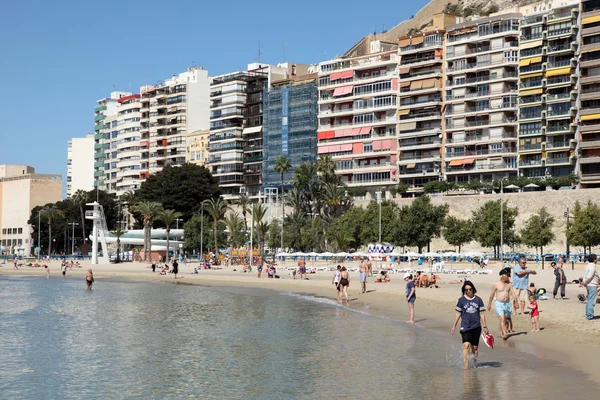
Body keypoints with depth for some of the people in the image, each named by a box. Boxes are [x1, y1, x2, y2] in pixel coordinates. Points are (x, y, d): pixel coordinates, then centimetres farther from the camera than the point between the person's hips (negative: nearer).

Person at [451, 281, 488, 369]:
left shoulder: (478, 300, 4)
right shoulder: (461, 300, 1)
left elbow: (482, 314, 9)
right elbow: (458, 314, 7)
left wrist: (485, 326, 7)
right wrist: (454, 326, 7)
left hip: (476, 327, 2)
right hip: (465, 326, -2)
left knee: (475, 347, 9)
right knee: (466, 345, -17)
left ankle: (475, 364, 27)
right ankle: (466, 366, -17)